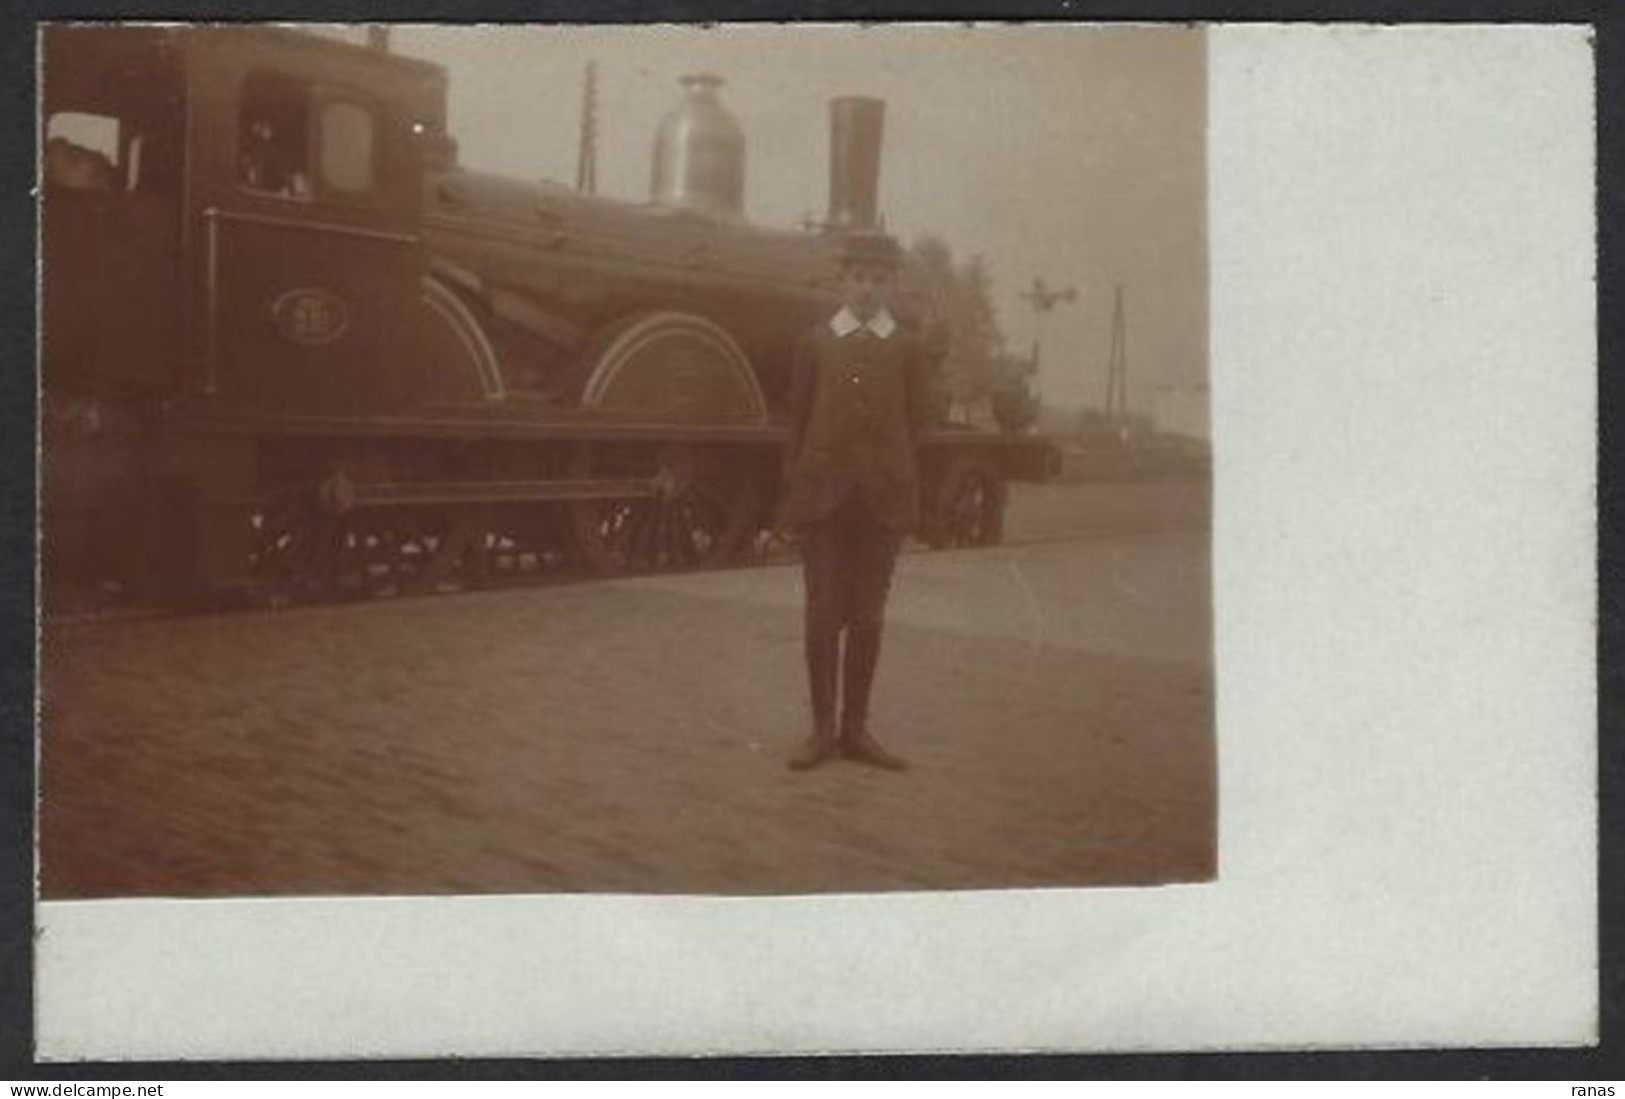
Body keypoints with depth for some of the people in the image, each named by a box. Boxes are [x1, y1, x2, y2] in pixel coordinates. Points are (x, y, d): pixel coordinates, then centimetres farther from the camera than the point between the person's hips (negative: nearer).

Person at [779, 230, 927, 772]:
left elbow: (913, 425, 6)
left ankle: (855, 728, 15)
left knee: (867, 617, 6)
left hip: (883, 498, 1)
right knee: (823, 614, 2)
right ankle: (822, 729, 10)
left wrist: (906, 501, 1)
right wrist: (794, 498, 0)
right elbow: (797, 422, 5)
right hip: (822, 496, 0)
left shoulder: (907, 349, 6)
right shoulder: (815, 343, 5)